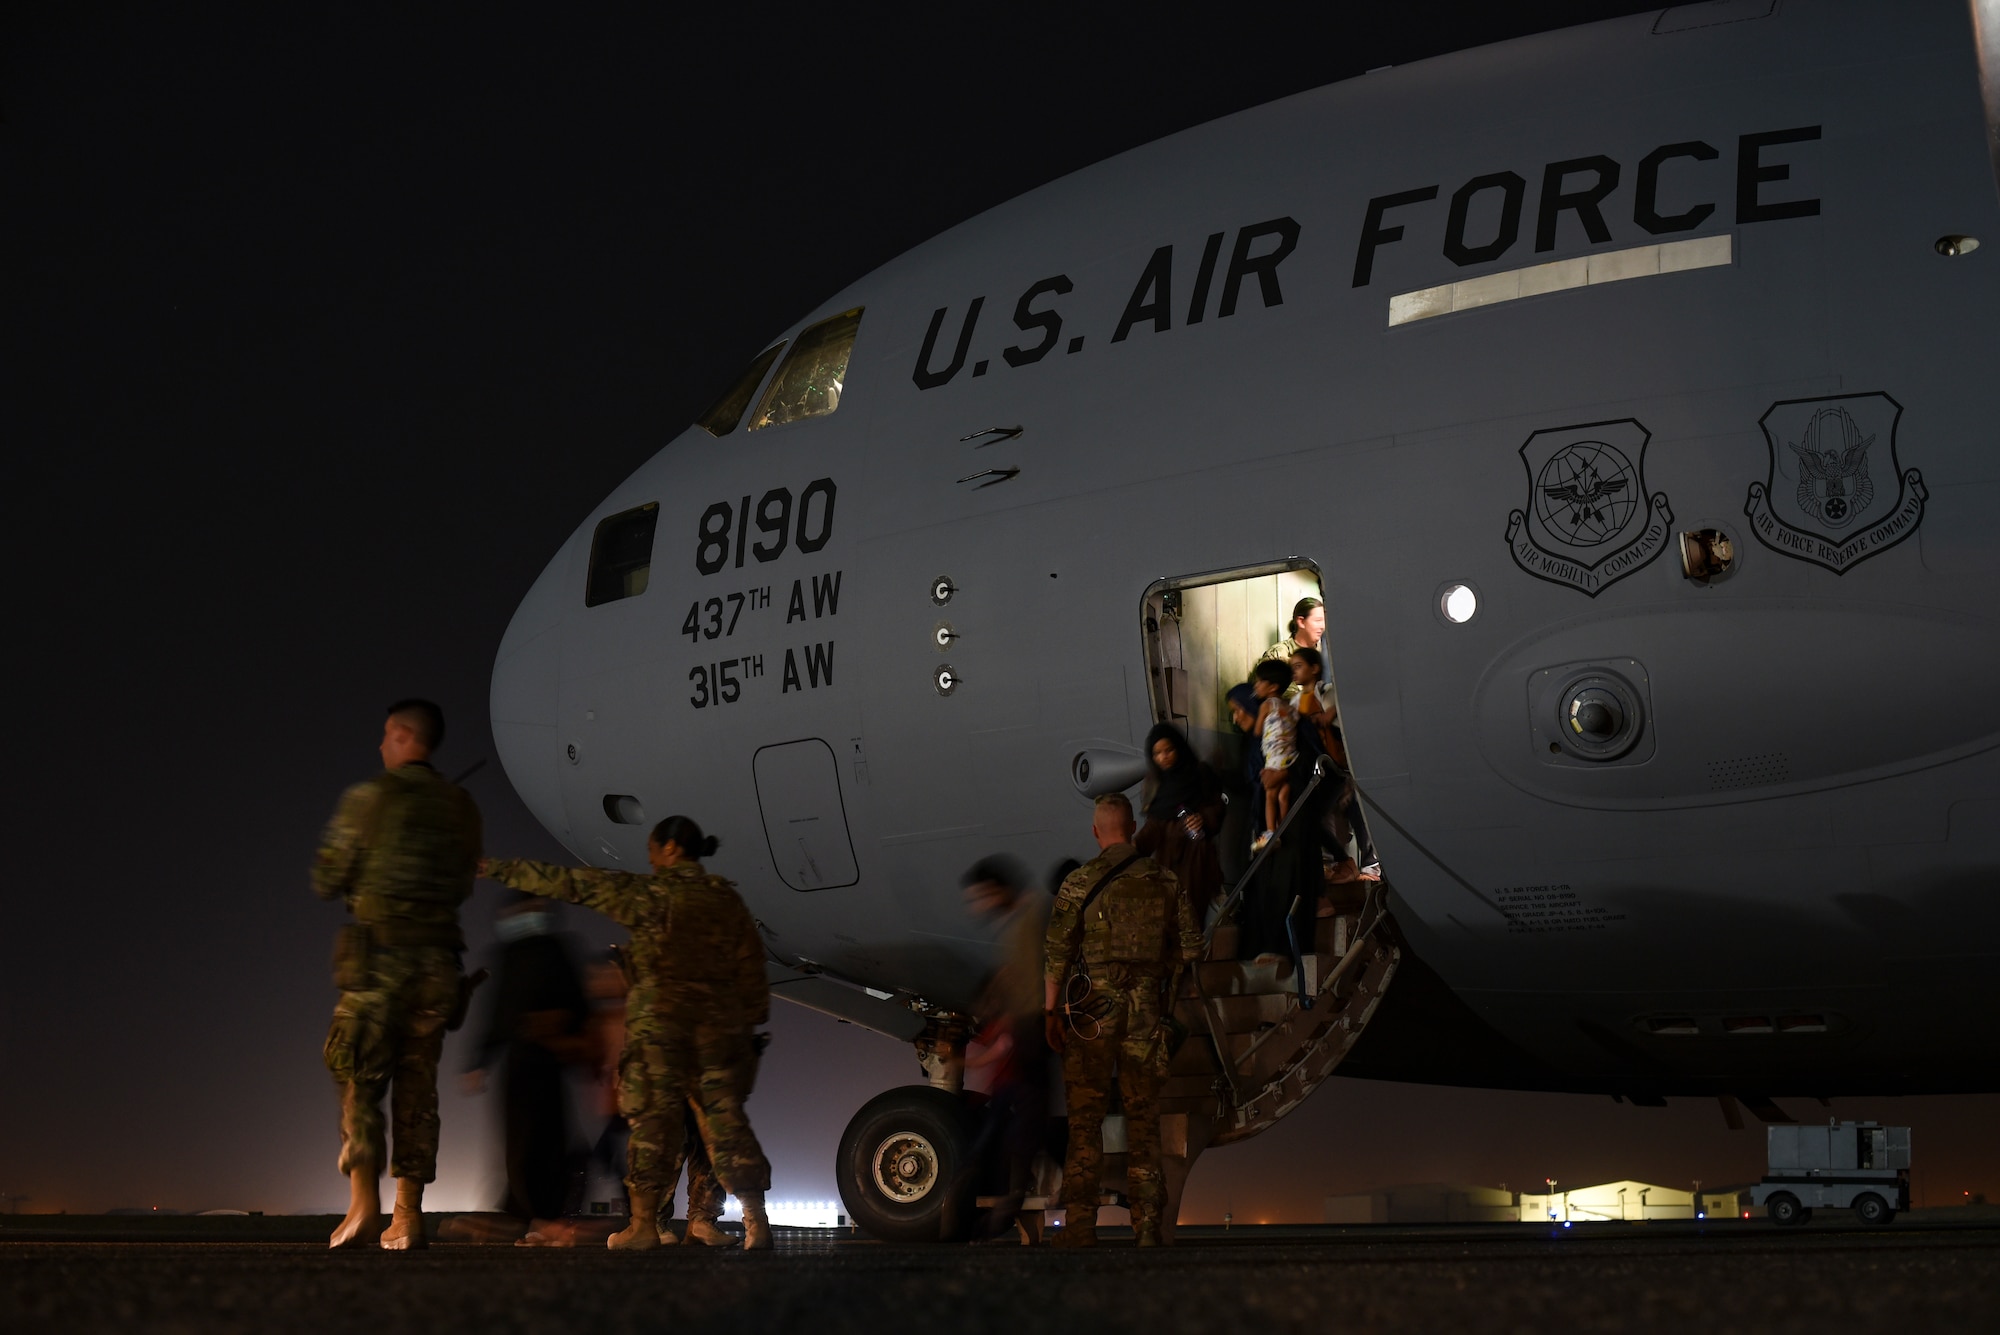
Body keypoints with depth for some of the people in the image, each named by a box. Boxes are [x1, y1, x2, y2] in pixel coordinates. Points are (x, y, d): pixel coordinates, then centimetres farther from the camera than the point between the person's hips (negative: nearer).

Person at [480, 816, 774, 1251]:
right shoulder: (727, 900, 10)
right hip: (718, 1018, 4)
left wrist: (501, 869, 5)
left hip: (659, 1012, -4)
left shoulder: (647, 893, -3)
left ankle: (644, 1223, 0)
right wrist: (749, 1021, 18)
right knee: (723, 1115, 4)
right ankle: (756, 1221, -1)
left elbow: (568, 883, -1)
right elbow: (750, 967, 11)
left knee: (653, 1115, -1)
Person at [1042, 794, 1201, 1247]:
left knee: (1085, 1117, 1)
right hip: (1146, 1008, 3)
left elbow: (1057, 952, -4)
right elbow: (1191, 946, 9)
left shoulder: (1081, 881, -3)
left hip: (1093, 1008, -2)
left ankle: (1080, 1224, -1)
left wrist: (1050, 1011, 1)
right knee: (1143, 1115, 7)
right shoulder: (1163, 880, 7)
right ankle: (1147, 1222, 5)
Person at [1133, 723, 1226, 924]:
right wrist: (1137, 845, -5)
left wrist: (1204, 819, -19)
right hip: (1166, 856, 4)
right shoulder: (1159, 782, 14)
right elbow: (1154, 825, 11)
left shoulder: (1199, 772, 3)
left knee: (1191, 914, -10)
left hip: (1194, 854, -4)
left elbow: (1218, 806, 1)